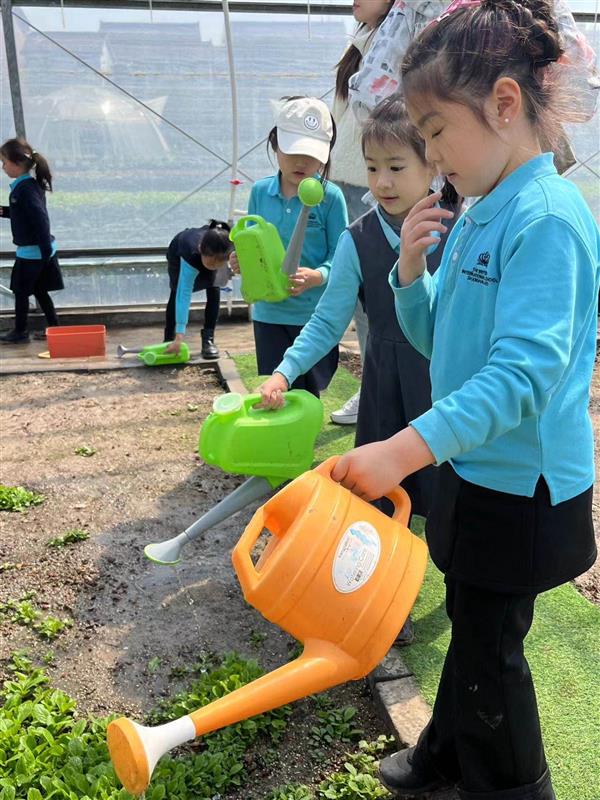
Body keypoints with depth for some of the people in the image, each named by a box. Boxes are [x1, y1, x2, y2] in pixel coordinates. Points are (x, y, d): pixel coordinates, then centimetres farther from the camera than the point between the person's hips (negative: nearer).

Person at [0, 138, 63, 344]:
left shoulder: (25, 189, -20)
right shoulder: (30, 184, 9)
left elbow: (40, 219, -26)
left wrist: (46, 250, -26)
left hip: (32, 251, -9)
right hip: (38, 250, 9)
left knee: (21, 291, 4)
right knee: (39, 290, 16)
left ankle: (20, 332, 16)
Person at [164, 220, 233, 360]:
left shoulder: (232, 247, -42)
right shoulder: (192, 255, -50)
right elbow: (184, 295, -50)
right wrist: (179, 337, -53)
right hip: (178, 253, -3)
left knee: (213, 290, -14)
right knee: (177, 292, -9)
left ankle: (208, 339, -8)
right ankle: (169, 340, 7)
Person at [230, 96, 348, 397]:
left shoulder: (330, 196, -9)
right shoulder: (260, 192, 2)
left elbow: (339, 255, -10)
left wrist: (317, 276, -29)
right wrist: (241, 259, -11)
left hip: (316, 315, -2)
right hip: (269, 313, 3)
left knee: (309, 397, 13)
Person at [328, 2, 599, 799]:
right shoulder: (477, 213, 6)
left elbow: (527, 370, -29)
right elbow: (435, 336, 12)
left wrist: (405, 450, -35)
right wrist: (411, 269, -7)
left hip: (522, 486, -8)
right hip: (474, 467, 8)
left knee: (488, 645, 11)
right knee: (470, 622, 24)